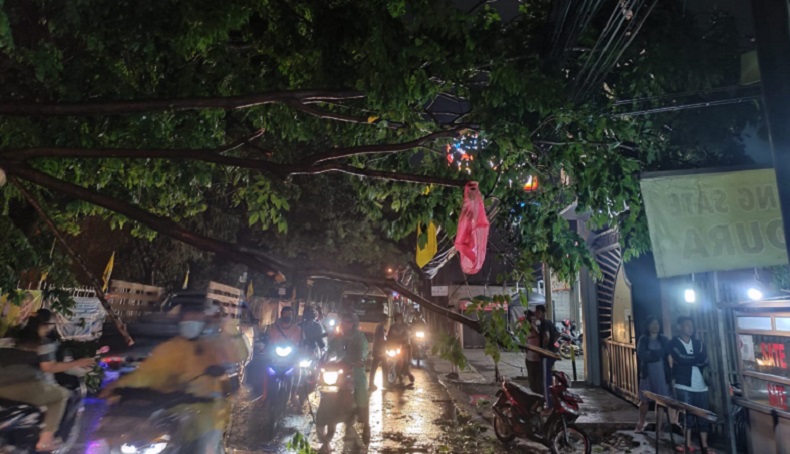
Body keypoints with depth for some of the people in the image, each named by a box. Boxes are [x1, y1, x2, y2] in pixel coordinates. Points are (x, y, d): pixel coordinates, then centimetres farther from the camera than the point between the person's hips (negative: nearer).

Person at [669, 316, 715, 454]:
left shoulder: (698, 343, 14)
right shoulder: (674, 343, 0)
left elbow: (705, 361, 0)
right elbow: (680, 359, -17)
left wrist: (688, 360, -10)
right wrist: (696, 359, -3)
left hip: (700, 385, 4)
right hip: (684, 385, -4)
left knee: (703, 417, 6)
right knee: (687, 416, -2)